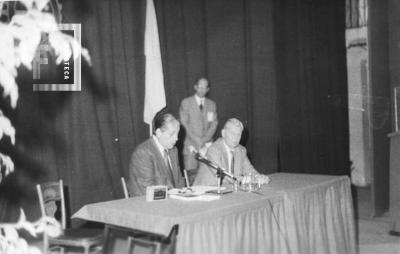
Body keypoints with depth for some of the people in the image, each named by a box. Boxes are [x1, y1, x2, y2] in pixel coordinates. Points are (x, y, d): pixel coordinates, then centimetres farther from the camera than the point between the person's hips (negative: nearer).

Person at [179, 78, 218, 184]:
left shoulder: (212, 104, 16)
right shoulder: (186, 102, 6)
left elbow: (214, 124, 8)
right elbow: (185, 124, -2)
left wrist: (204, 140, -8)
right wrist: (198, 141, -9)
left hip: (207, 146, 2)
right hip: (191, 145, -2)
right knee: (192, 174, -10)